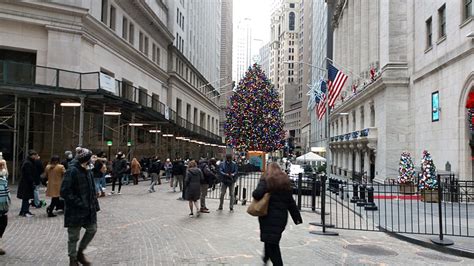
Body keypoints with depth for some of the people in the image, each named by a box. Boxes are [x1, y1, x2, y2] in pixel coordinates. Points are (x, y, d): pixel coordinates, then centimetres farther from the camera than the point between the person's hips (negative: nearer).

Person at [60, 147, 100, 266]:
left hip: (88, 209, 8)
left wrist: (94, 205, 8)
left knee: (92, 229, 14)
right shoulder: (72, 171, -18)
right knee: (74, 236, 7)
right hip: (75, 211, -8)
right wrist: (79, 204, -21)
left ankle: (80, 252, 33)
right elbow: (65, 192, -20)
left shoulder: (87, 171, 7)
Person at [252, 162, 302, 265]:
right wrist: (297, 217, 13)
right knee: (274, 241, 22)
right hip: (282, 216, 6)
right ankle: (266, 257, 40)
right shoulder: (285, 182, 9)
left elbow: (257, 194, -22)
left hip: (268, 216, -6)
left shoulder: (266, 180, -6)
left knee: (271, 242, 1)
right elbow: (291, 203, 10)